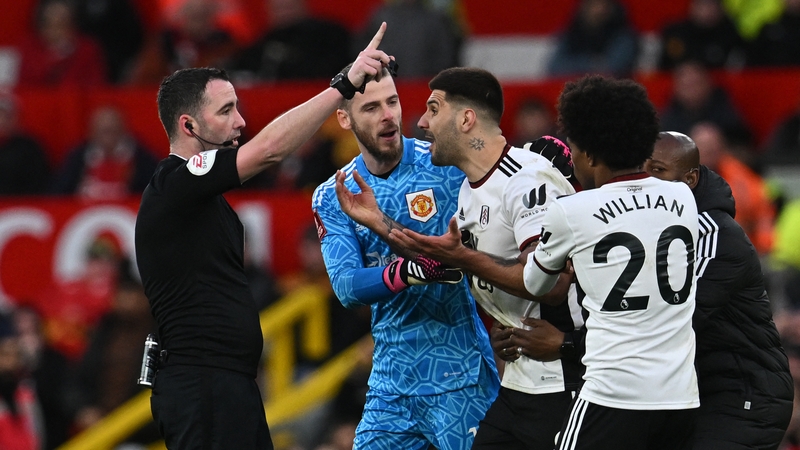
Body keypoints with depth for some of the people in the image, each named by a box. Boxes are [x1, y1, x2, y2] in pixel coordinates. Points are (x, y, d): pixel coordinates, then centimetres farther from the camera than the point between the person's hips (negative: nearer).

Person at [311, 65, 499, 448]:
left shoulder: (447, 164, -5)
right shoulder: (332, 198, 5)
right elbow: (347, 288, -9)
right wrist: (412, 270, -27)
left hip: (458, 376, -4)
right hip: (392, 378, 4)